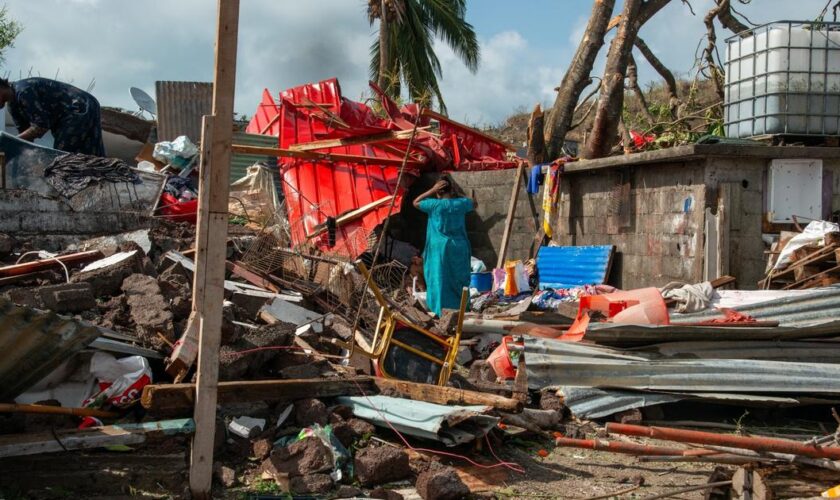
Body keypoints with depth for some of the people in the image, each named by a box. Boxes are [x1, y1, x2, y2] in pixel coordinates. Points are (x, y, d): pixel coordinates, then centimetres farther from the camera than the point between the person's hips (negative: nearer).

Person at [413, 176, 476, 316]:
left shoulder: (435, 204, -11)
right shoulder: (460, 203, -2)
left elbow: (416, 203, 5)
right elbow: (474, 204, 21)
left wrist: (432, 190, 0)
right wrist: (457, 194, 16)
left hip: (440, 248, -3)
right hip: (458, 248, 3)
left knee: (440, 280, 4)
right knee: (459, 279, 12)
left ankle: (442, 311, 6)